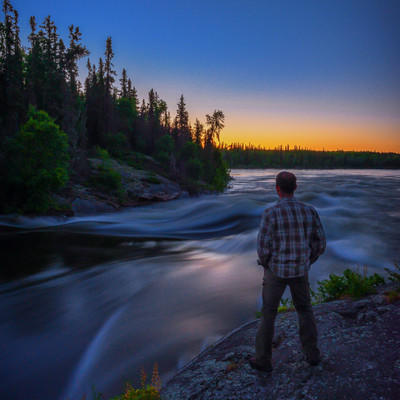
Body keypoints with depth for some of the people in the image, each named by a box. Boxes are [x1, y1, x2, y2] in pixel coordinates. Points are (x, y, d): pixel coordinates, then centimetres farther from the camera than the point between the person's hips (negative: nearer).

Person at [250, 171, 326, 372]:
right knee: (305, 310, 25)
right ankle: (312, 353, 33)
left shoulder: (270, 213, -20)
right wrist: (307, 262, 16)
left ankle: (263, 360, 22)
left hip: (276, 271, -3)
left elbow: (263, 248, -18)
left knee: (268, 313, 12)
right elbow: (320, 244, -1)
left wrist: (264, 264, 5)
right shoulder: (309, 210, -7)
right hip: (300, 271, 4)